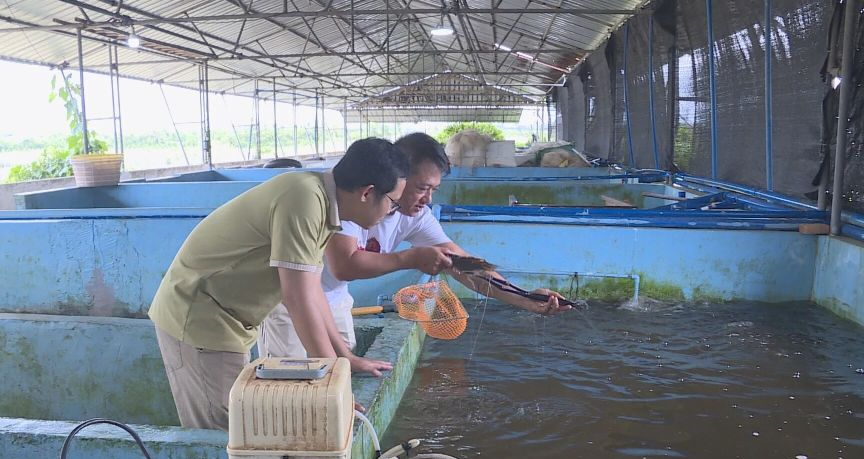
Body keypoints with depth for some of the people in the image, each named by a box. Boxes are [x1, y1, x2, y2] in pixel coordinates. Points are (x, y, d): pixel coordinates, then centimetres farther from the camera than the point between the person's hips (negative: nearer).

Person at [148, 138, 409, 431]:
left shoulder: (322, 203, 2)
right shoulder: (305, 198, -27)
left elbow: (311, 289, 8)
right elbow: (298, 298, -28)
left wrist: (345, 358, 9)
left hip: (222, 318, 9)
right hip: (196, 318, -9)